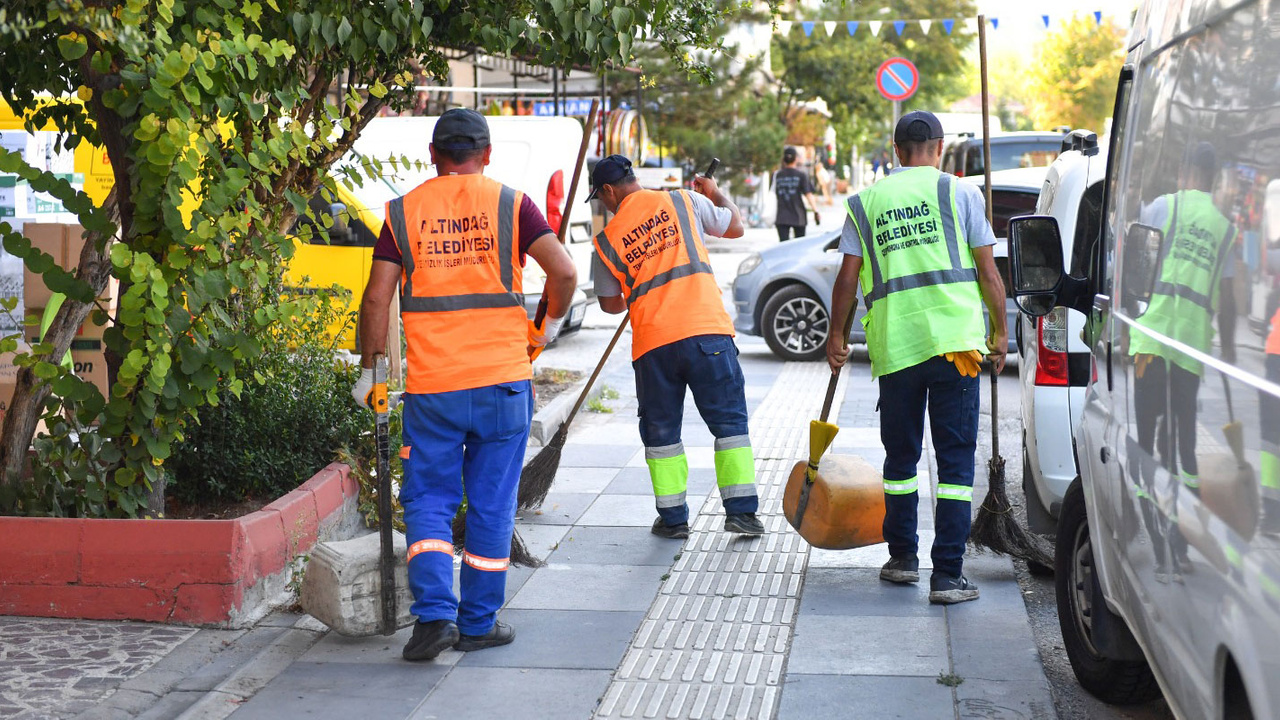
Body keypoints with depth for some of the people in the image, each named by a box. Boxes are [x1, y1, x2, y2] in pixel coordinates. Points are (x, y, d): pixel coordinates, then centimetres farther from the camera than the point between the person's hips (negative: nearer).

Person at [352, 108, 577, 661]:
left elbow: (377, 298, -1)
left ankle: (435, 612, -5)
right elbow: (564, 272, -8)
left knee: (428, 500, 10)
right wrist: (549, 325, 10)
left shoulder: (405, 211, 4)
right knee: (492, 504, 10)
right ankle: (480, 623, 16)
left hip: (431, 387, 0)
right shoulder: (509, 204, 2)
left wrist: (369, 370, 8)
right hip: (503, 380, 0)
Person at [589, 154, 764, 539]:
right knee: (730, 421, 7)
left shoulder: (606, 240, 9)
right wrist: (717, 194, 39)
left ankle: (673, 518, 15)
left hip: (652, 342, 0)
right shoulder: (682, 201, 8)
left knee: (661, 431, 14)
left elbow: (611, 304, 18)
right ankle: (741, 510, 4)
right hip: (706, 331, 0)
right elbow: (735, 227, 20)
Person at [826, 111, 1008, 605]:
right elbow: (987, 271, 2)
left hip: (894, 345, 2)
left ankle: (902, 557, 27)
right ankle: (947, 575, -2)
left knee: (900, 455, 17)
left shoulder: (865, 202, 10)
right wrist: (1000, 332, 12)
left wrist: (836, 336, 19)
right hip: (956, 341, -2)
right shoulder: (960, 193, 4)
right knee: (955, 458, 1)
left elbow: (848, 278, 7)